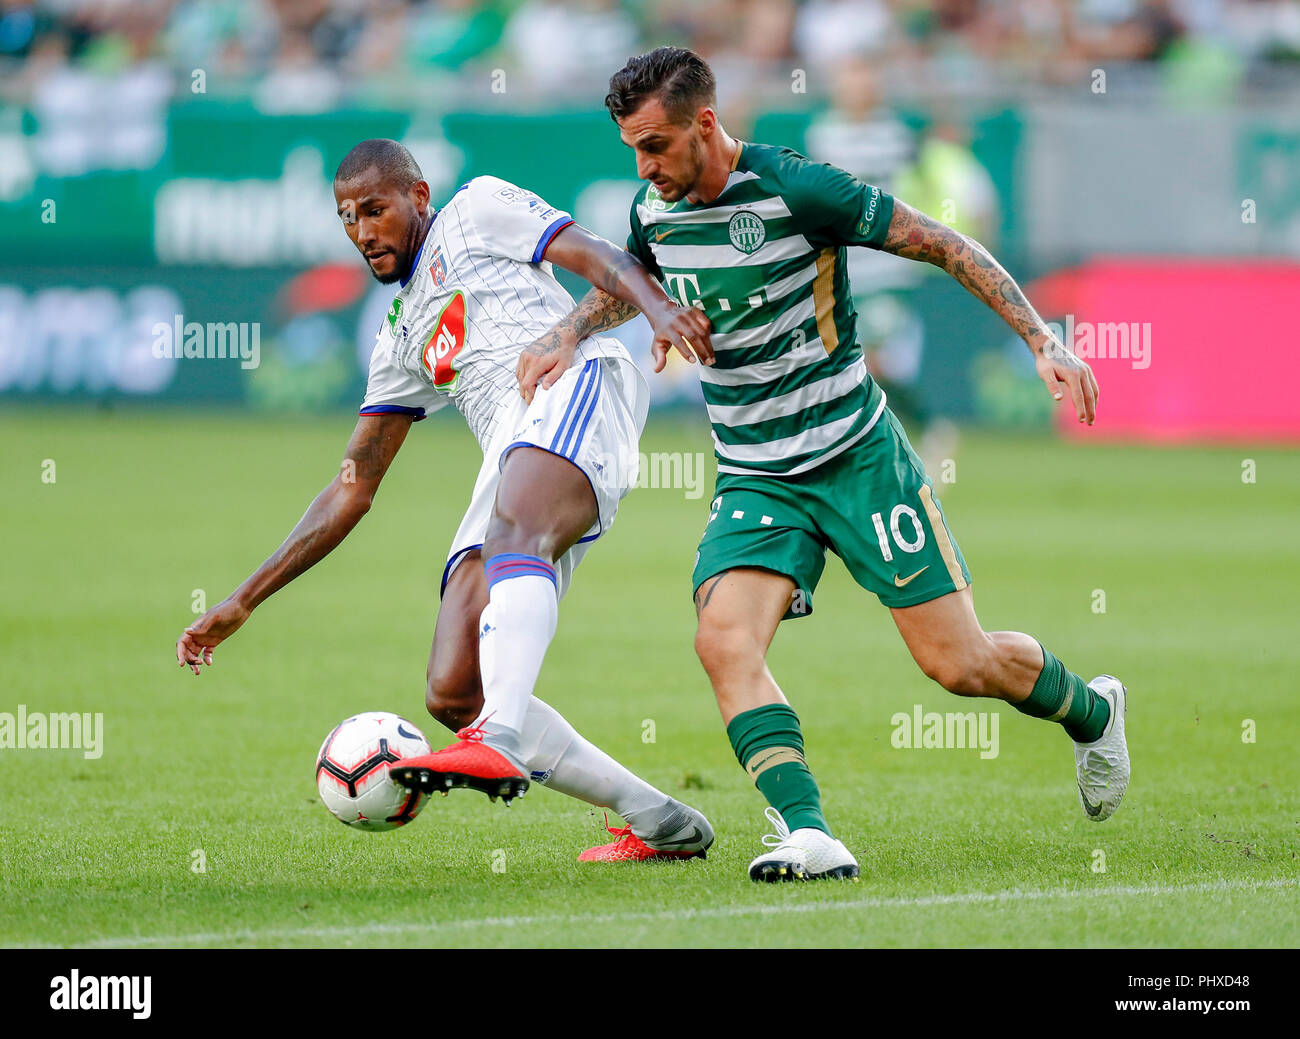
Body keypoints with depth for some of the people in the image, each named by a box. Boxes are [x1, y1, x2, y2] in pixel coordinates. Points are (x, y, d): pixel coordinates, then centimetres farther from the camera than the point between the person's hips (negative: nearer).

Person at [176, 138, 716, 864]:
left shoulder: (477, 211, 19)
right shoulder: (401, 344, 35)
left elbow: (598, 258, 4)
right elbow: (352, 493, 35)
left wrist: (656, 306, -20)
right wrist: (241, 605, 31)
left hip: (580, 388, -7)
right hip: (513, 468, 7)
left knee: (514, 532, -39)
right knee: (454, 694, -7)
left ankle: (501, 744, -63)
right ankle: (661, 822, -1)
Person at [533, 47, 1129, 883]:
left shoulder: (798, 189, -18)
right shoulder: (655, 212, 1)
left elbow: (946, 246, -11)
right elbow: (624, 287, 25)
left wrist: (1044, 343, -16)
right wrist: (565, 335, 5)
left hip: (857, 458, -5)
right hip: (754, 479, 5)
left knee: (959, 664, -2)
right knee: (724, 639, -23)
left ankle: (1091, 712, 29)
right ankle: (808, 835, -26)